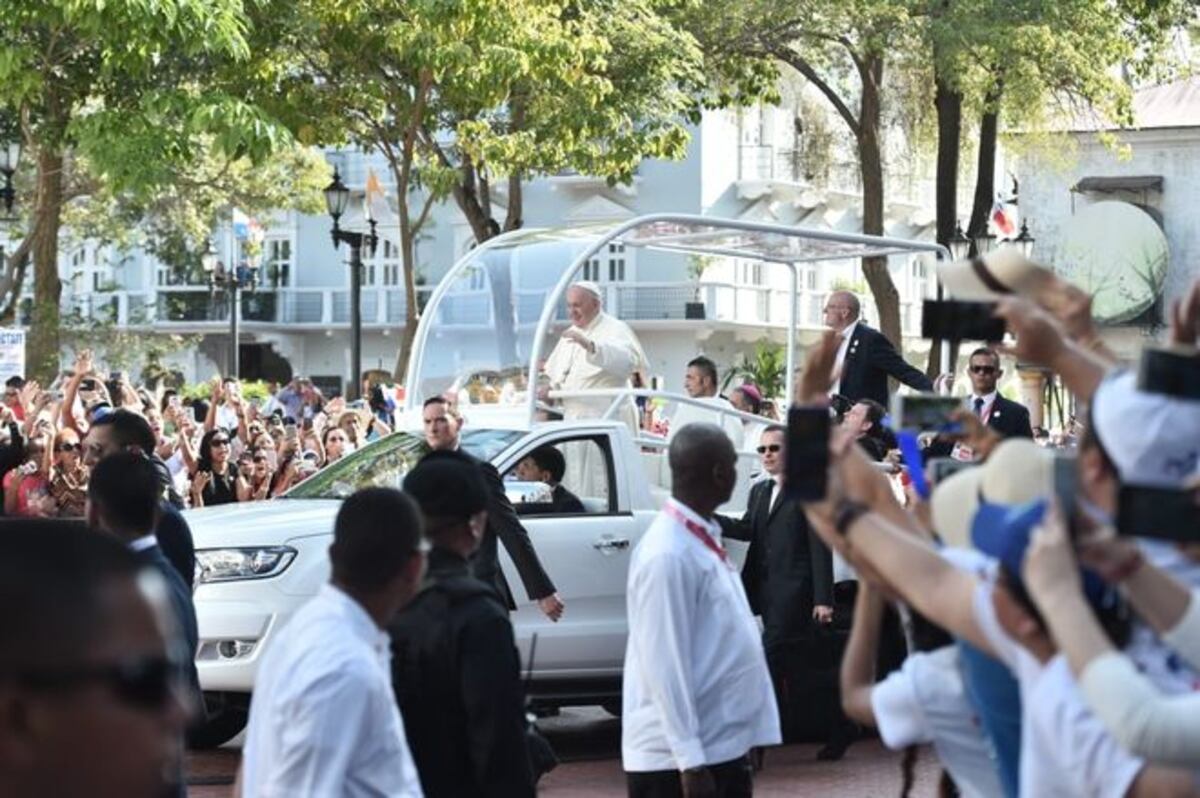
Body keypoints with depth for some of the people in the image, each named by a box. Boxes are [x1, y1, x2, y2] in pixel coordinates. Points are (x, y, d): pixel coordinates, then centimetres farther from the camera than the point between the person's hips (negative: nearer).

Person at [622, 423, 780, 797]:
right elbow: (665, 665, -22)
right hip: (678, 758, -10)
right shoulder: (668, 554, -20)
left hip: (724, 745, 10)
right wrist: (690, 761, -22)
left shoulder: (703, 538, 10)